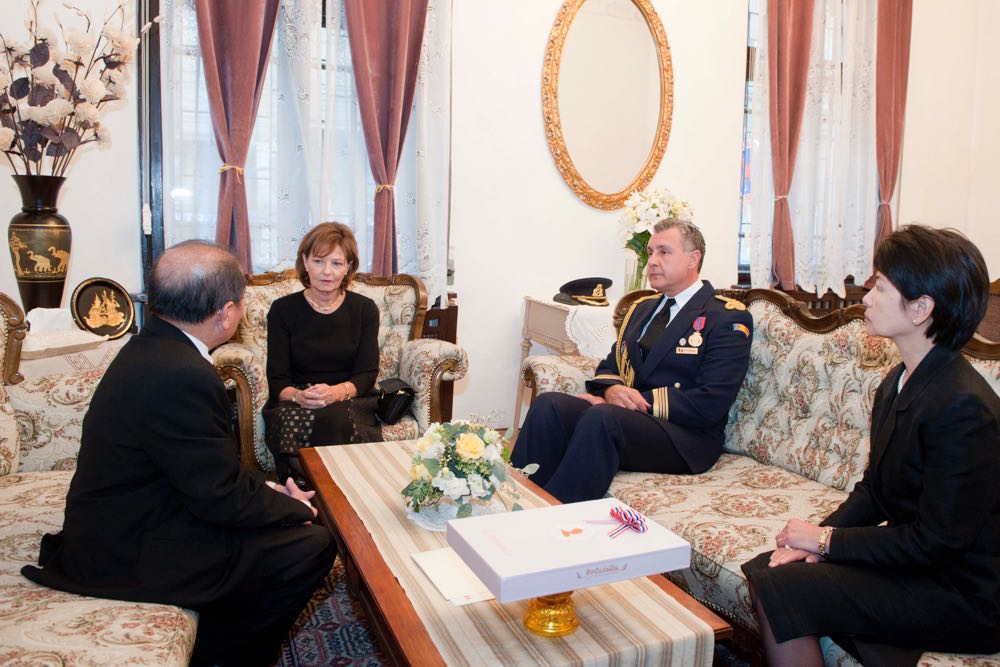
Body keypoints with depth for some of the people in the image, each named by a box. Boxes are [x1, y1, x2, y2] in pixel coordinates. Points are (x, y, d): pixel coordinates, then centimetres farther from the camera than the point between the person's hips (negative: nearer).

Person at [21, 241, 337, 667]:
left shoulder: (151, 346, 1)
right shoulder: (182, 375, -30)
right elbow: (221, 497, -23)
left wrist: (266, 489, 3)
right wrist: (295, 509, -7)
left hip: (121, 520, 10)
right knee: (312, 546, -9)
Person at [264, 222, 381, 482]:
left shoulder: (365, 309, 7)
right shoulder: (283, 310, 5)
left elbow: (367, 374, 0)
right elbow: (277, 379, 0)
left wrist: (336, 392, -21)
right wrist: (298, 395, -23)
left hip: (349, 402, 0)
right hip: (295, 404, 0)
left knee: (335, 418, -36)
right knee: (293, 423, -36)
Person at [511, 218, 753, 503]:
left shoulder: (729, 318, -2)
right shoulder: (642, 308, 22)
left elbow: (710, 404, -11)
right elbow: (610, 366, 19)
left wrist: (640, 400, -14)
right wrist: (612, 390, -6)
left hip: (686, 439, -6)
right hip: (626, 417, 6)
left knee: (602, 417, -35)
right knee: (548, 404, -21)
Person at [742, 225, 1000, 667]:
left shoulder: (962, 408, -25)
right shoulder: (899, 383, 5)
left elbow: (936, 543, -24)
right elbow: (873, 488, 9)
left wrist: (826, 539, -15)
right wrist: (816, 539, -7)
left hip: (962, 596, -8)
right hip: (911, 559, 8)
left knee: (780, 590, -20)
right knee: (762, 569, -4)